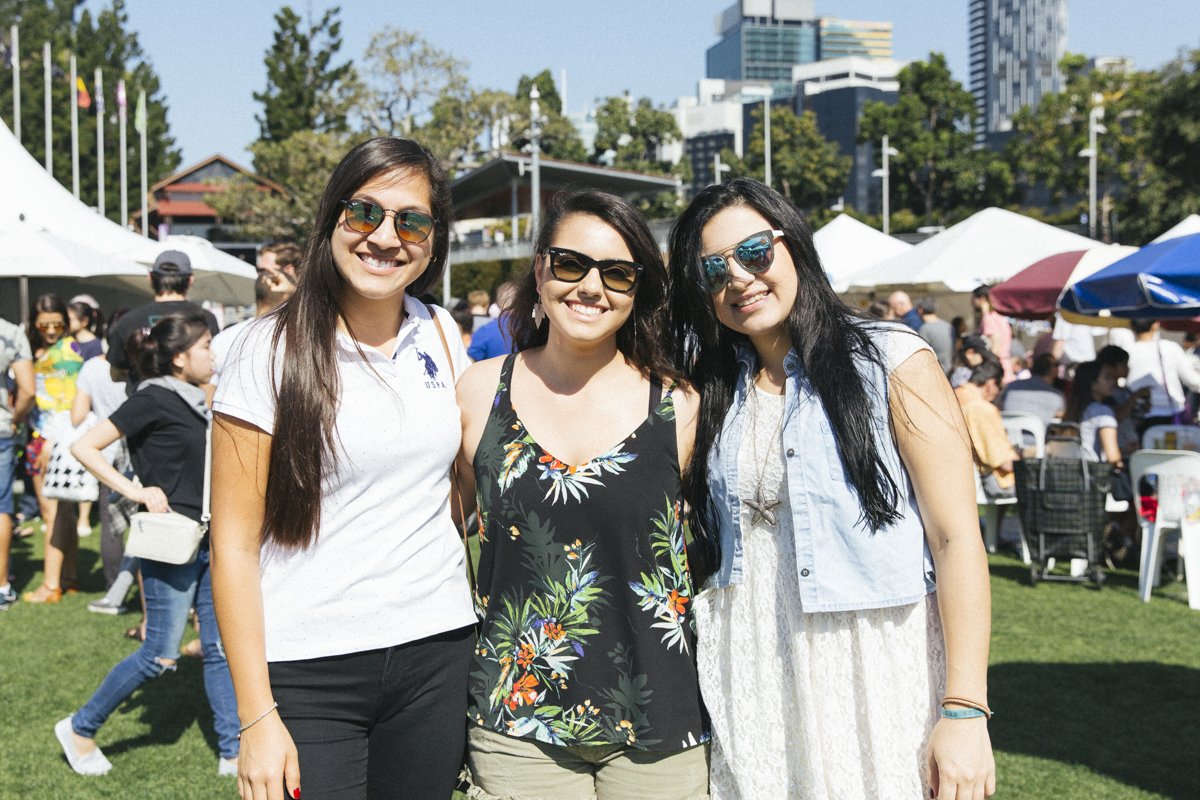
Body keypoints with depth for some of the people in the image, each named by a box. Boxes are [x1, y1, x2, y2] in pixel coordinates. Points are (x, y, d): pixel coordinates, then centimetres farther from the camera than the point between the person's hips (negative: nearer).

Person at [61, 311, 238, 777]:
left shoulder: (193, 403, 12)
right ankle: (80, 728, 16)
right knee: (161, 655, -3)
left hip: (206, 541, 8)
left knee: (221, 647, 7)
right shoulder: (153, 400, -11)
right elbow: (84, 447, -14)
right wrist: (133, 491, -19)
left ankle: (233, 752, 12)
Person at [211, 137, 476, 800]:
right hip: (309, 671, -4)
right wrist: (257, 718, -12)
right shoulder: (274, 348, -8)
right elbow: (235, 542, -9)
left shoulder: (441, 334, 6)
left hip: (437, 653, 4)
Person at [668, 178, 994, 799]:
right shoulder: (714, 393, 8)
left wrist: (965, 712, -17)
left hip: (877, 678, -4)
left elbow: (958, 538, -11)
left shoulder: (891, 362, -6)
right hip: (752, 691, 4)